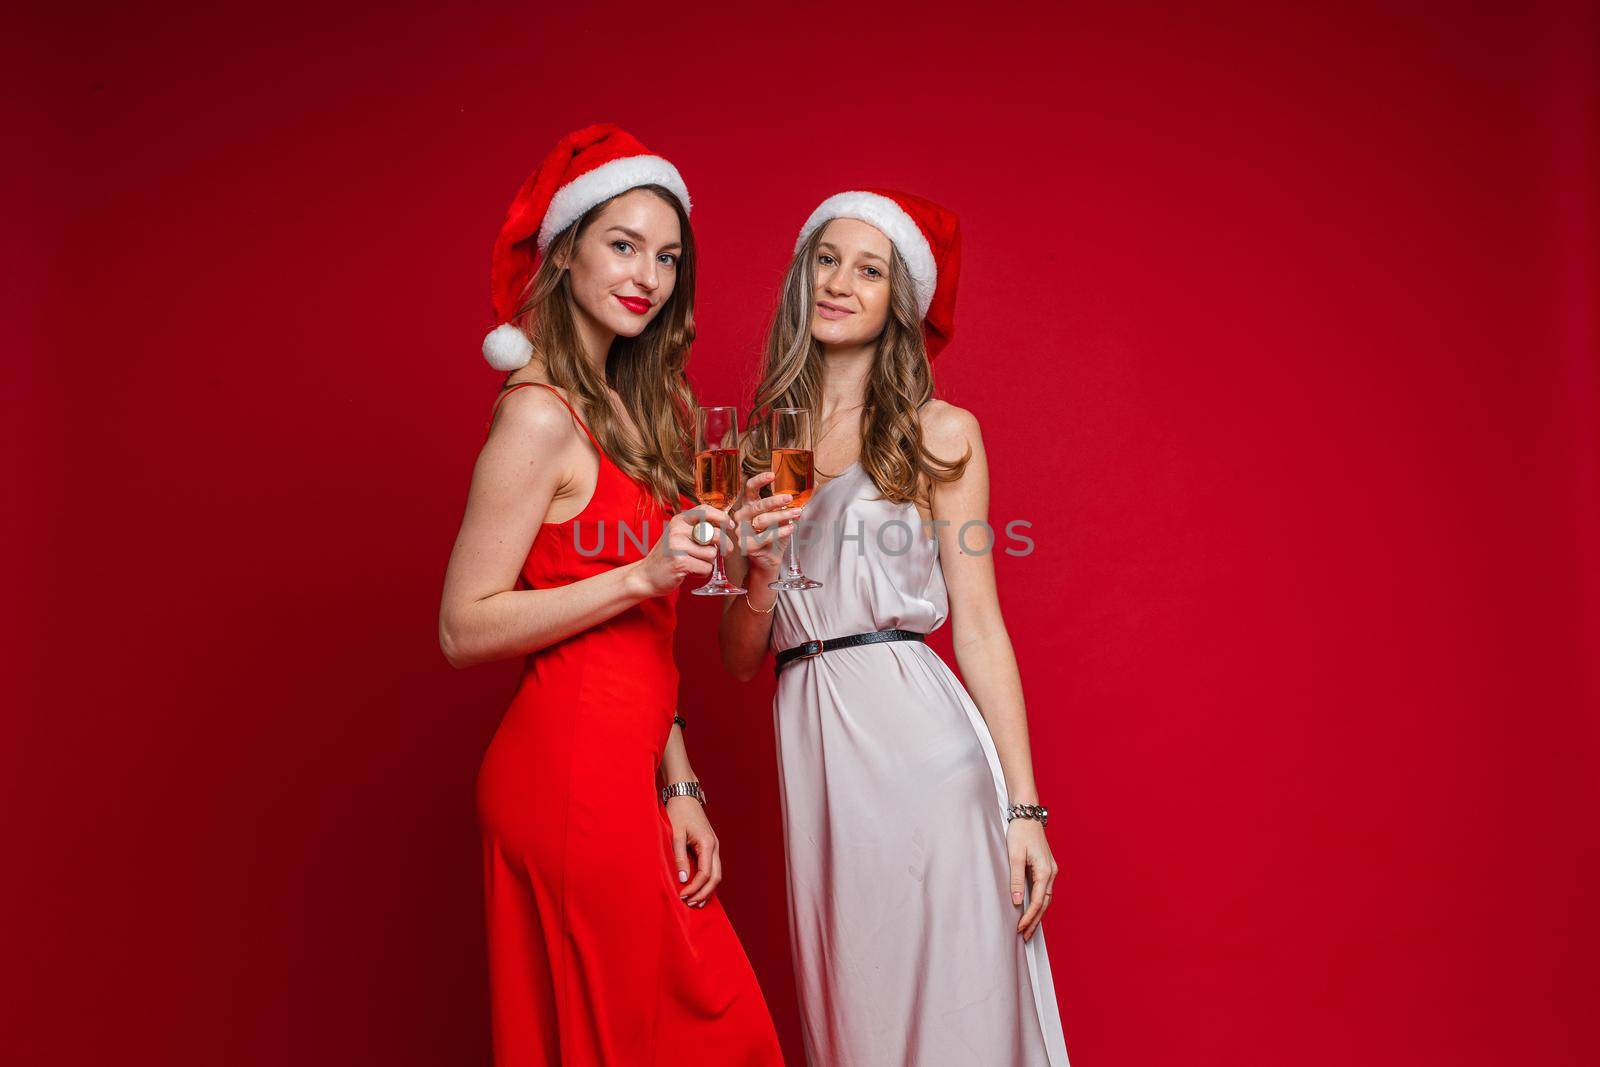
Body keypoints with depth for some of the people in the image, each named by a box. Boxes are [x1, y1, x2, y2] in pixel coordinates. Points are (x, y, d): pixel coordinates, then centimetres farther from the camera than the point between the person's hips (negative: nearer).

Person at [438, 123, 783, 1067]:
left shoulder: (625, 405, 12)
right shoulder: (541, 414, -14)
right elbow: (464, 628, -15)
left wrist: (677, 784, 7)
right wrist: (643, 573, -21)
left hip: (622, 768, 9)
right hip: (572, 770, -8)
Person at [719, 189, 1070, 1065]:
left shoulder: (939, 433, 3)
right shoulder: (760, 448, 12)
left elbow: (978, 626, -1)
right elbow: (739, 658, 11)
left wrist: (1023, 806, -6)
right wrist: (759, 573, -10)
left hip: (917, 738, -3)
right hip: (811, 754, 3)